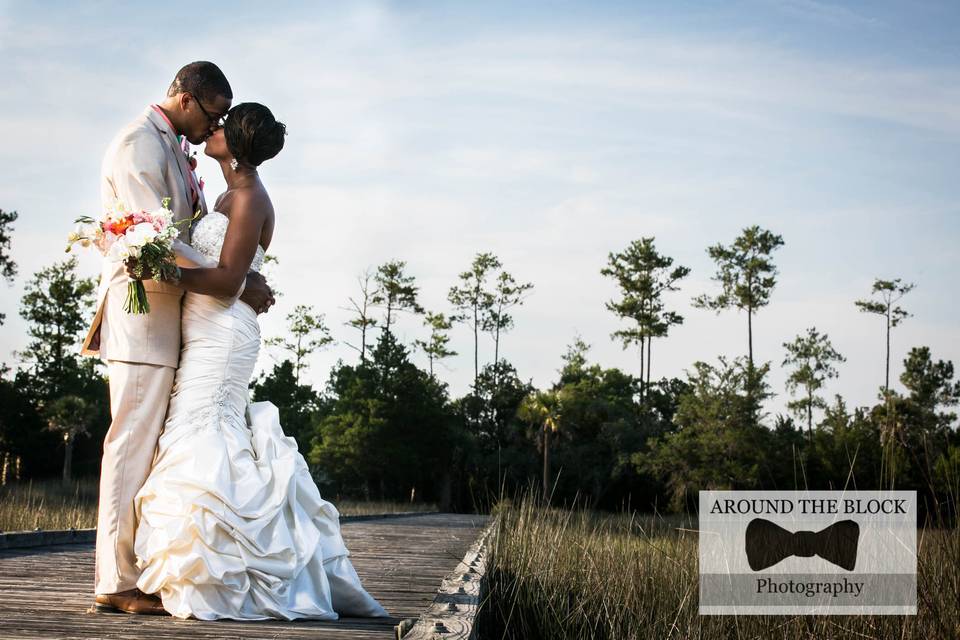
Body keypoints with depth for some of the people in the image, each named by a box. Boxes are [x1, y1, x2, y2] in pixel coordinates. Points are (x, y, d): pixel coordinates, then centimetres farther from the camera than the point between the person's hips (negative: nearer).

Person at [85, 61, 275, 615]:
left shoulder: (176, 151, 21)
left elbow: (198, 235, 24)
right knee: (134, 442, -9)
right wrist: (237, 284, -14)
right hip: (142, 308, -10)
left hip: (170, 316, 10)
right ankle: (118, 582, -6)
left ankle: (138, 573, 11)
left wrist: (246, 282, 8)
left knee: (153, 446, 8)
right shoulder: (139, 144, -10)